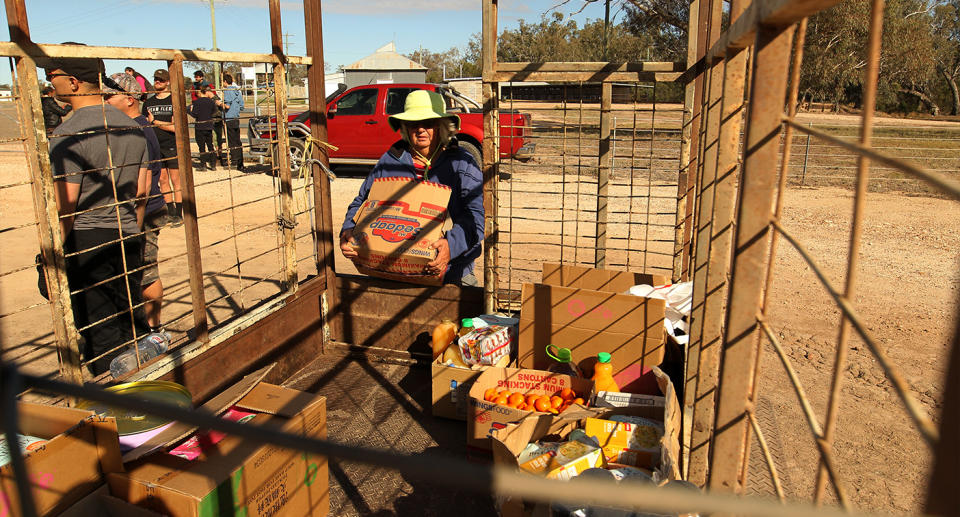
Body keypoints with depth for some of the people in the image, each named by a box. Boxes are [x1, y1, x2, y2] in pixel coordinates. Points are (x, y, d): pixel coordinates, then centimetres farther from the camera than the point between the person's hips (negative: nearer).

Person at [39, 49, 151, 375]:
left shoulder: (68, 135, -16)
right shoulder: (131, 127, 6)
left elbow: (64, 208, -17)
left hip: (85, 242, -7)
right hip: (127, 241, 7)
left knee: (99, 334, 4)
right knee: (132, 321, 17)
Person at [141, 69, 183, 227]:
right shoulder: (148, 103, 14)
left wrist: (154, 122, -7)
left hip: (172, 146, -5)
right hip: (155, 147, 5)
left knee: (176, 181, -2)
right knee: (163, 180, 8)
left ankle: (179, 215, 3)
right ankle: (170, 213, 16)